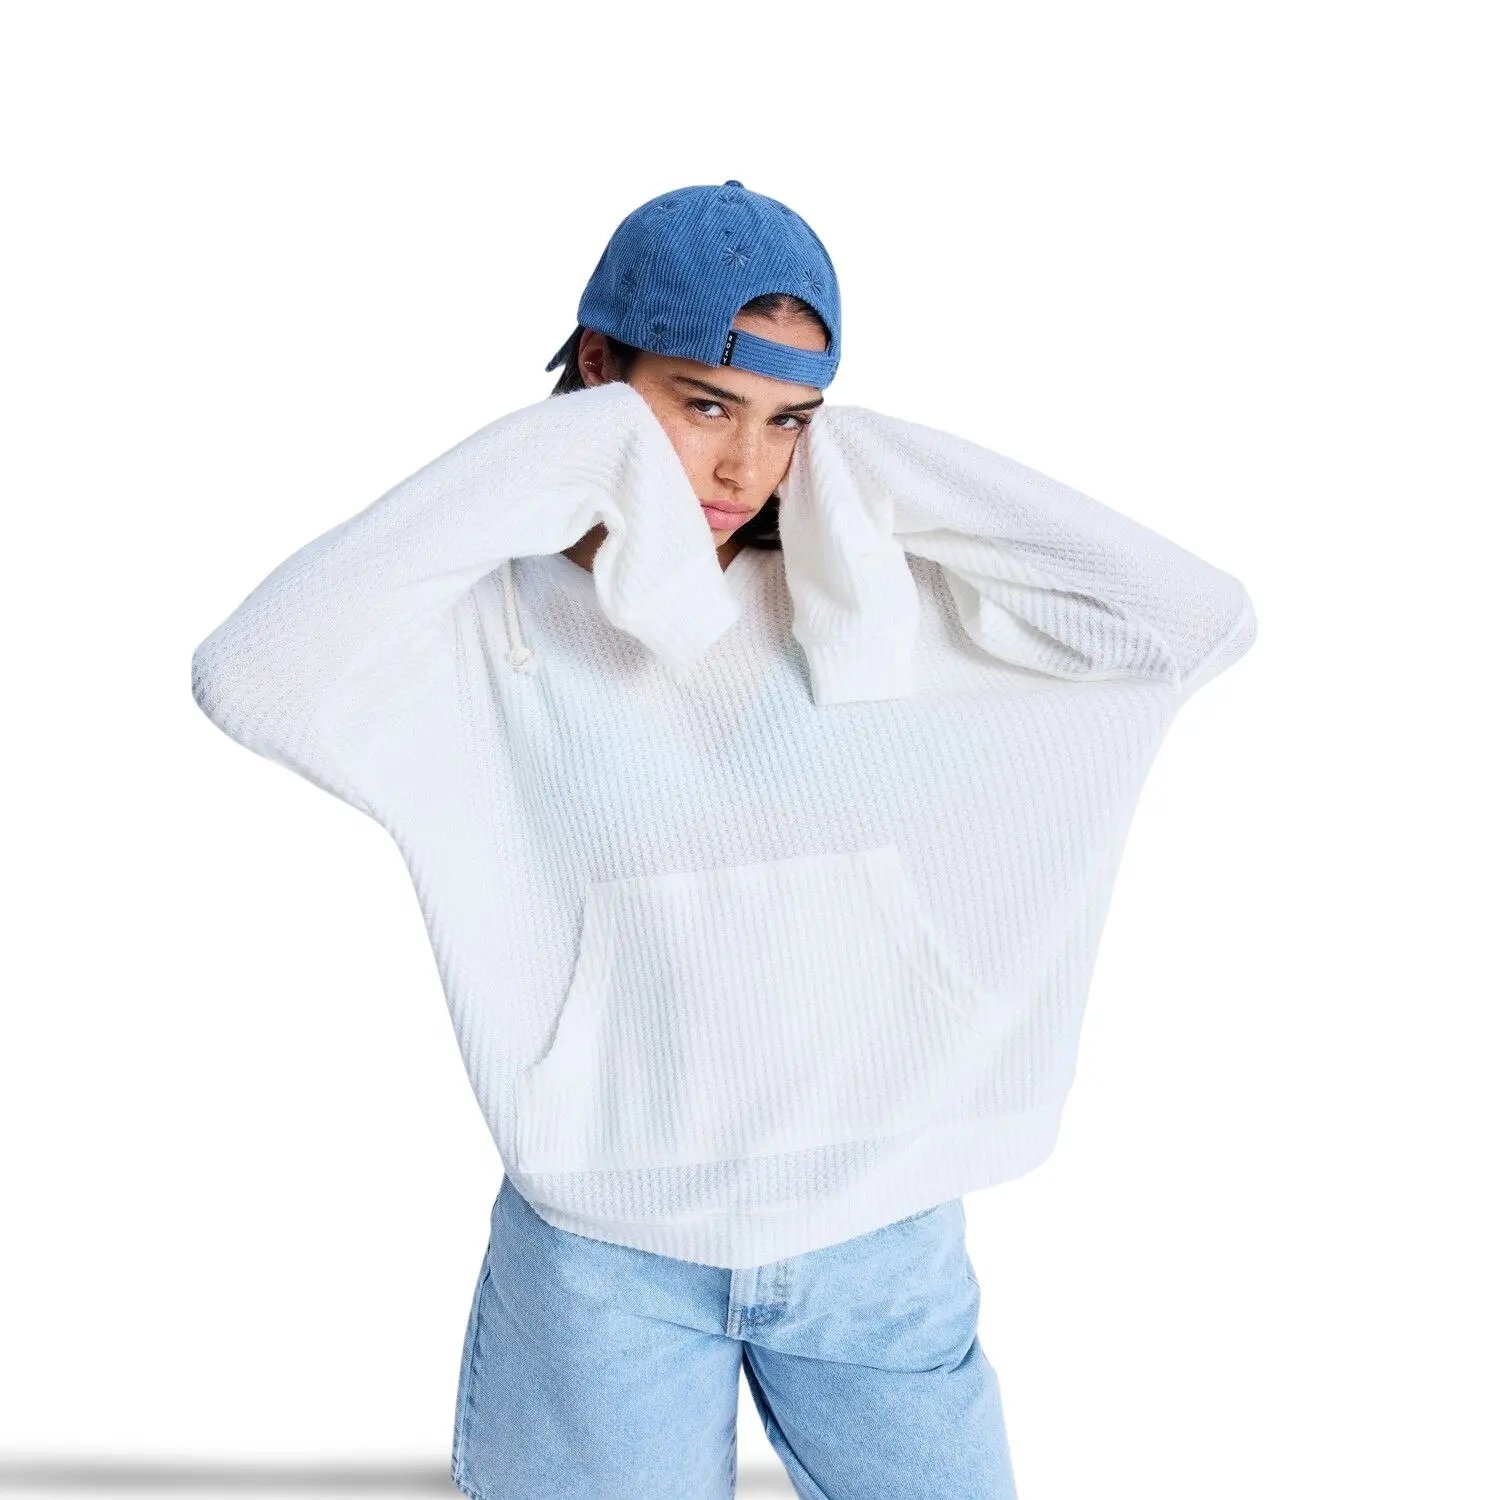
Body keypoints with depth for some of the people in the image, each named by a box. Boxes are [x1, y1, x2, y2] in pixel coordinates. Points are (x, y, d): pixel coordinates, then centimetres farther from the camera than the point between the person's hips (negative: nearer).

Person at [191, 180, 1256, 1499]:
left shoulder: (876, 600, -3)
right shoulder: (492, 631, -9)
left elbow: (1196, 618, -10)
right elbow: (249, 678, -28)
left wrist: (874, 473, -10)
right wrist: (540, 462, -20)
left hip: (883, 1240, 3)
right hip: (608, 1255, -2)